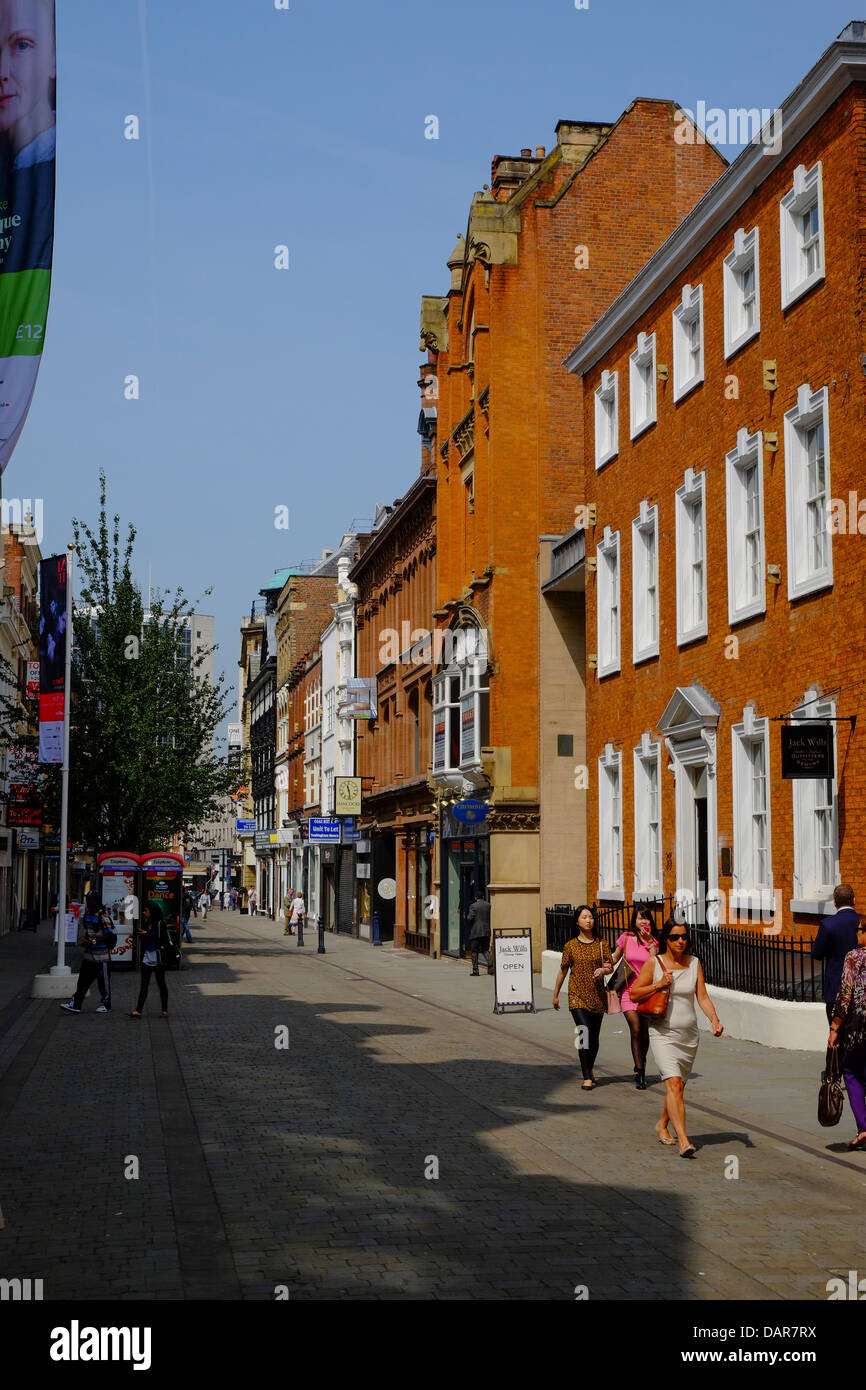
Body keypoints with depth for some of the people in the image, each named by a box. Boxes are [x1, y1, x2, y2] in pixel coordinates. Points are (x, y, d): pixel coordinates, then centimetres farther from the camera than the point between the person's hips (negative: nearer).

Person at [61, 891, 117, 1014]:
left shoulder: (103, 917, -13)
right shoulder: (86, 915, 11)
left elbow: (110, 935, -15)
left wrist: (94, 940, -17)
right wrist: (84, 939, 2)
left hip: (102, 956, -7)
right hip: (89, 954, 7)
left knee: (103, 981, 4)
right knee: (83, 980, 5)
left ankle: (106, 1005, 16)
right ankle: (75, 1005, 5)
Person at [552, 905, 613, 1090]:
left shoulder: (602, 944, 4)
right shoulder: (571, 946, 1)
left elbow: (610, 967, 7)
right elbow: (563, 971, 9)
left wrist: (603, 970, -17)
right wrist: (555, 995, 15)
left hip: (597, 996, 2)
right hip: (577, 996, -2)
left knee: (594, 1037, 9)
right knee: (585, 1032, -16)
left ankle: (590, 1069, 35)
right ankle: (587, 1077, -11)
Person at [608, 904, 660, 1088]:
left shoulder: (654, 941, 2)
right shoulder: (626, 938, 1)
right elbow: (614, 959, 13)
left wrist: (650, 943, -16)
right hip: (629, 990, -1)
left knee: (644, 1032, 7)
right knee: (636, 1030, -12)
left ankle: (641, 1066, 31)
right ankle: (639, 1073, -4)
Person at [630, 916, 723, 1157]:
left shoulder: (694, 963, 5)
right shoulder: (654, 963, -3)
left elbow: (703, 997, 1)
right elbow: (634, 994, -1)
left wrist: (714, 1019, -15)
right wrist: (658, 984, -15)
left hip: (689, 1036, 4)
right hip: (662, 1034, -4)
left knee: (677, 1086, 15)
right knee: (674, 1084, -19)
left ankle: (662, 1125, 41)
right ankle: (683, 1140, -26)